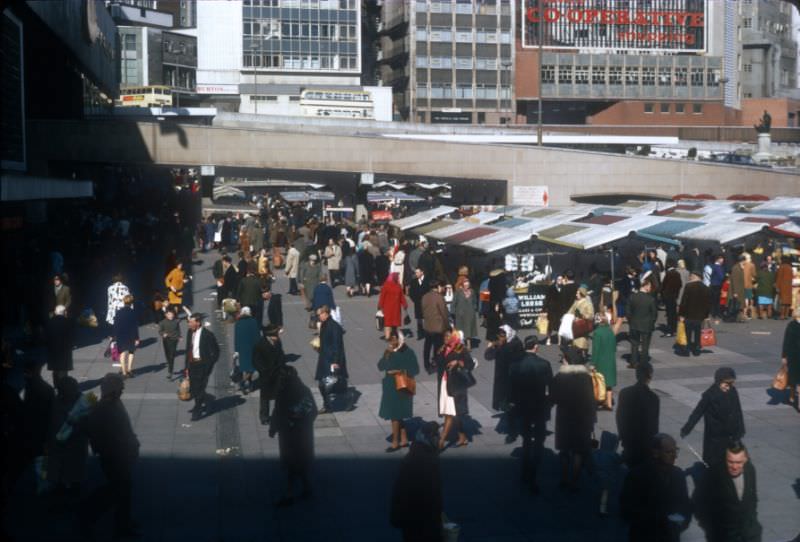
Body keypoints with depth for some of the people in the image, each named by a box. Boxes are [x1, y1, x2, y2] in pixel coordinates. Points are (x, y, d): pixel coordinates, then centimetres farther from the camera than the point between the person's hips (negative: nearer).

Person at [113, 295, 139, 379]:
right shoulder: (132, 313, -11)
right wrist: (137, 338, -6)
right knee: (131, 352, 18)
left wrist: (115, 336, 8)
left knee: (123, 353, 5)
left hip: (120, 336, 1)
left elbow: (115, 325, -1)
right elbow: (135, 326, -11)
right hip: (131, 336, -1)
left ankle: (124, 372, 0)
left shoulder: (119, 312, -5)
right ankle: (129, 369, 16)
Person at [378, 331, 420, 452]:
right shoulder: (389, 351, 8)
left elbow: (415, 370, -10)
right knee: (398, 415, 11)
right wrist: (387, 354, -12)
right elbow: (380, 367, 0)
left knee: (395, 415, -5)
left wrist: (400, 371, -19)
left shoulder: (407, 352, -9)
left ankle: (395, 443, 0)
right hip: (390, 386, 6)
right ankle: (404, 440, 20)